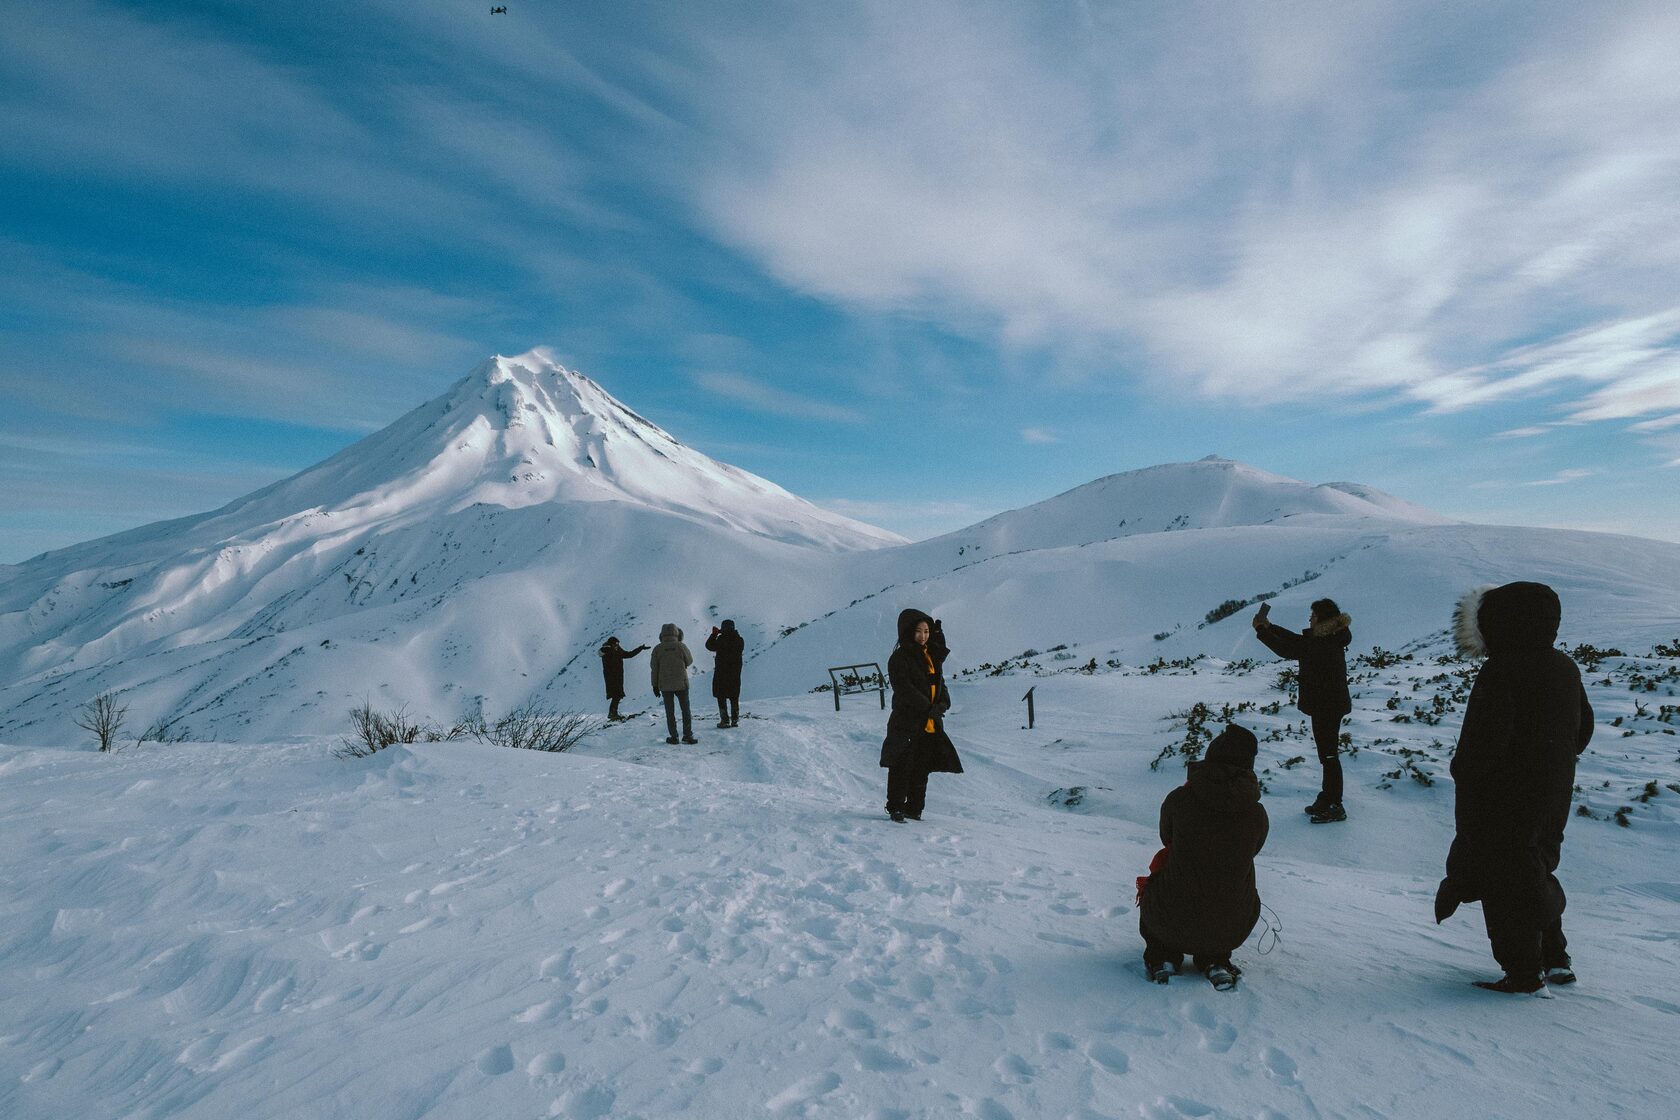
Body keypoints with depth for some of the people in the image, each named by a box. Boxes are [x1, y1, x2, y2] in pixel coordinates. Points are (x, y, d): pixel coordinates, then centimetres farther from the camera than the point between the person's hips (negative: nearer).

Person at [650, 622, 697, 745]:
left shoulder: (658, 649, -4)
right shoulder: (681, 646, -8)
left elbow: (654, 668, 0)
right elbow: (689, 661, 4)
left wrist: (655, 685, 8)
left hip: (665, 685, 1)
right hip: (681, 684, -1)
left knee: (670, 712, 8)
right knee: (686, 710, 10)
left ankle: (673, 737, 8)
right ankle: (688, 735, 8)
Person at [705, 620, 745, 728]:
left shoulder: (721, 639, -15)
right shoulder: (739, 640, 0)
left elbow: (709, 646, -3)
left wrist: (714, 634, 10)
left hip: (722, 672, -5)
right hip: (736, 672, 5)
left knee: (721, 697, 3)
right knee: (734, 697, 13)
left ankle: (725, 720, -1)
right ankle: (735, 720, 15)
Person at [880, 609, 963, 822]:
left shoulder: (933, 656, 14)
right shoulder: (899, 658, -8)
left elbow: (940, 683, 14)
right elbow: (905, 689, -16)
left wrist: (943, 703, -7)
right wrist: (928, 708, -22)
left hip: (931, 724, 7)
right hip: (906, 722, -6)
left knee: (922, 769, 12)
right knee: (902, 766, -2)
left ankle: (914, 809, 22)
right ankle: (895, 808, 9)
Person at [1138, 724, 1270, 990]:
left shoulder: (1179, 798, -11)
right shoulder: (1258, 814, -8)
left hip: (1171, 922, -1)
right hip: (1230, 931, 2)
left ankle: (1162, 956, 19)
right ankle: (1215, 961, 19)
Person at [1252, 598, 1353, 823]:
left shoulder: (1324, 645, -25)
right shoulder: (1327, 639, 5)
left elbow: (1287, 650, -21)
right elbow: (1297, 640, 15)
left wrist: (1261, 630, -13)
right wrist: (1269, 627, 10)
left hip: (1327, 707, -10)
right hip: (1327, 705, 10)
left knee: (1329, 755, 0)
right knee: (1327, 754, 19)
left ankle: (1335, 807, 10)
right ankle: (1327, 800, 31)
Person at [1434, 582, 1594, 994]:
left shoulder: (1501, 672, -23)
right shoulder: (1565, 667, 4)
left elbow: (1484, 739, -24)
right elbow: (1583, 727, 16)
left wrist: (1463, 773, -8)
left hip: (1504, 800, -9)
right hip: (1553, 794, 9)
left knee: (1505, 882, 3)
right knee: (1536, 871, 23)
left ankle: (1524, 973, 10)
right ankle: (1556, 960, 32)